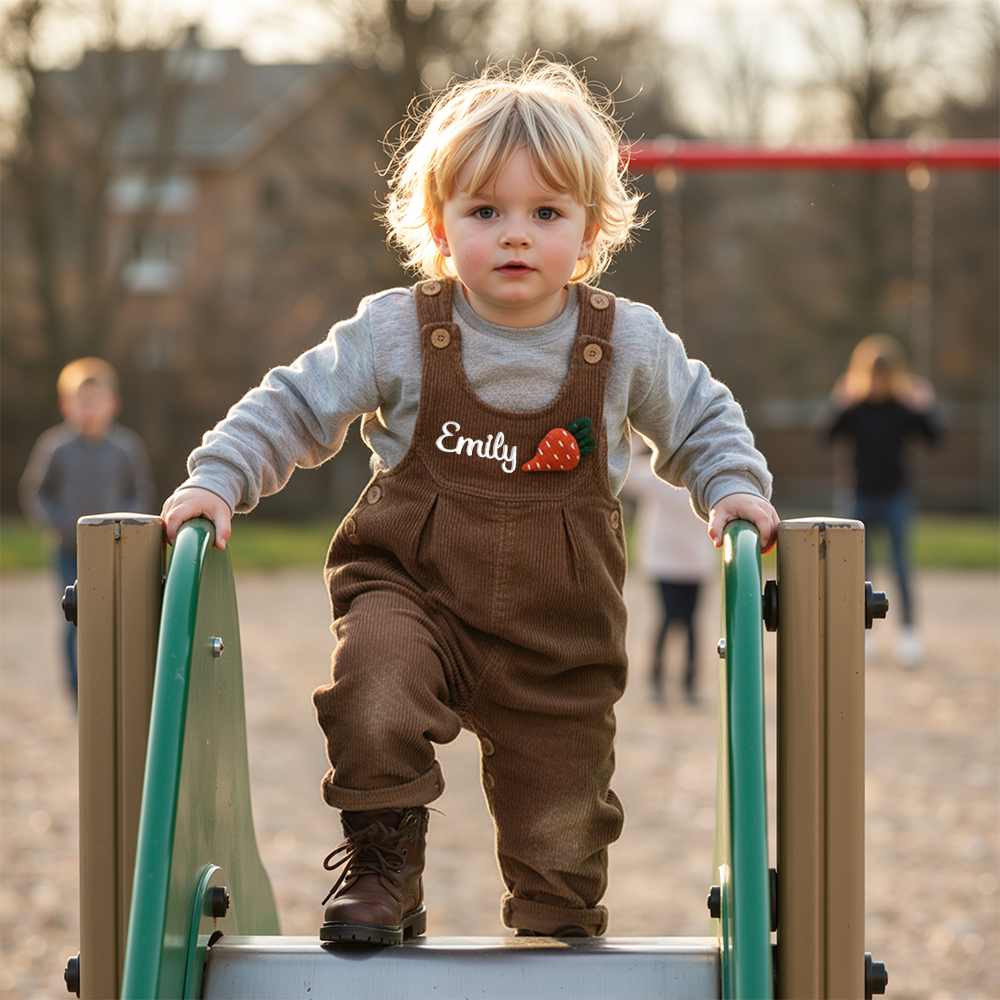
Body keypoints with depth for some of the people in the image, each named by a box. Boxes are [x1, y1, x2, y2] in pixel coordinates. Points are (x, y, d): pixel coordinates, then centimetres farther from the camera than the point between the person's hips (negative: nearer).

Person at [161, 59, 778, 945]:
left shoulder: (628, 342, -5)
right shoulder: (397, 332, -9)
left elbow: (701, 421, 11)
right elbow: (296, 406, 0)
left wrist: (735, 489, -5)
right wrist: (217, 480, -11)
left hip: (560, 636, 1)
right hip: (414, 588, -1)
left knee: (560, 839, 5)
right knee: (372, 692, -33)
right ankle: (382, 868, -10)